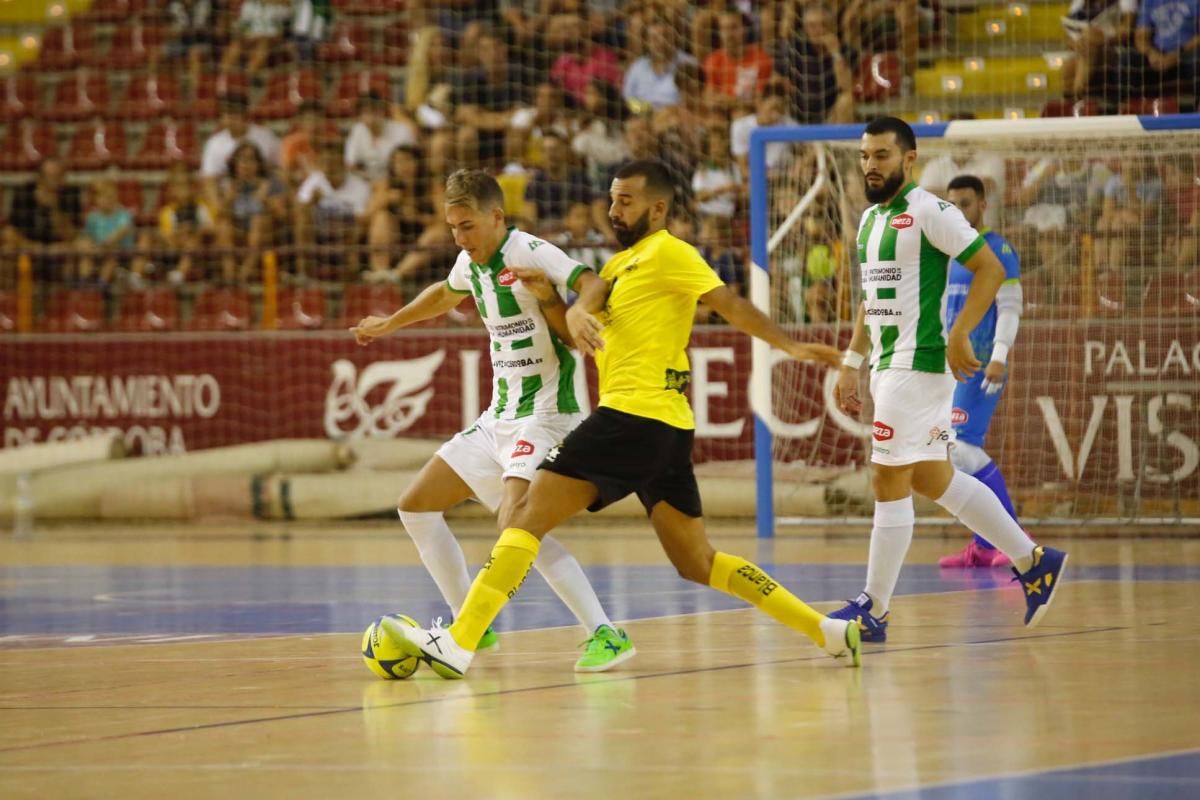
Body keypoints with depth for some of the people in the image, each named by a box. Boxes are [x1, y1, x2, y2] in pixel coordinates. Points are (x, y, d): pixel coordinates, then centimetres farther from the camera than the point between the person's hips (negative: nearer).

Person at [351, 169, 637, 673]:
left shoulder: (529, 253, -15)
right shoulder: (471, 263, 11)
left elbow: (594, 286, -29)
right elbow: (445, 295, 34)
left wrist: (549, 297, -49)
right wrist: (388, 325, 46)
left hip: (544, 414, -9)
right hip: (499, 418, 9)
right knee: (416, 508, 9)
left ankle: (606, 634, -25)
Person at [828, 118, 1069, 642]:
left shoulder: (928, 212, -11)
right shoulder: (870, 219, 16)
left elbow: (990, 269, -14)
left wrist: (959, 334, -21)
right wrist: (851, 363, 19)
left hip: (918, 363, -9)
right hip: (888, 365, 9)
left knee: (889, 482, -7)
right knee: (933, 480, 12)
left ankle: (873, 610, -1)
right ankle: (1033, 562, 23)